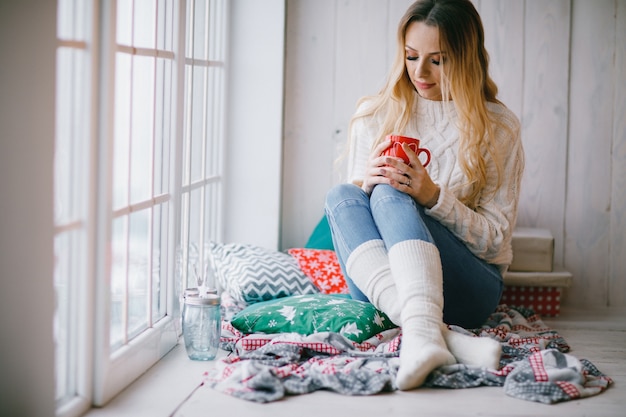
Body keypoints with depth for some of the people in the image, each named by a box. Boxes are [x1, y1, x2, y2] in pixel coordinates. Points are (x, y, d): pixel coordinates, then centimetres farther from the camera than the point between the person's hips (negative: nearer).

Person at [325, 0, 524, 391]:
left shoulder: (499, 127, 1)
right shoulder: (374, 116, 9)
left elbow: (494, 239, -2)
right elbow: (354, 208, 12)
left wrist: (434, 196, -18)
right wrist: (365, 182, -12)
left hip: (470, 284, -3)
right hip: (379, 283, 3)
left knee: (390, 195, -28)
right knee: (341, 196, -26)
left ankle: (422, 333, -56)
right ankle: (443, 335, -47)